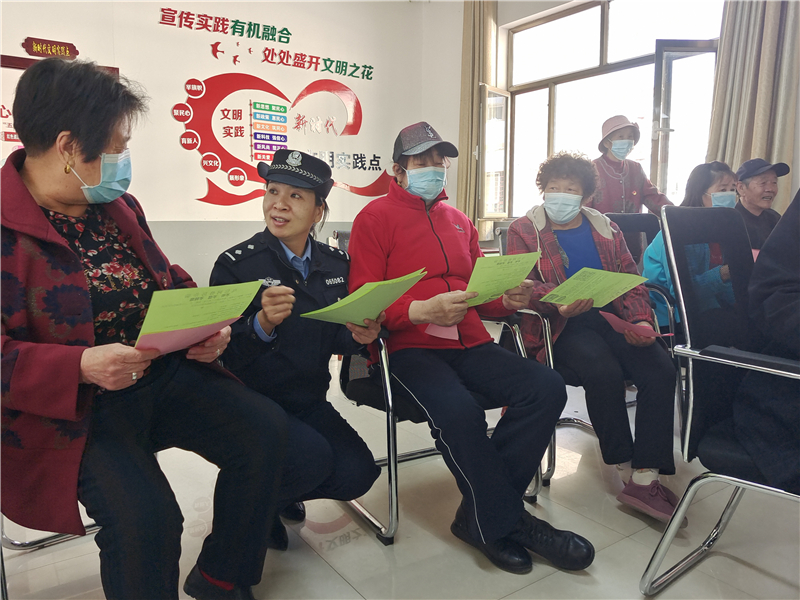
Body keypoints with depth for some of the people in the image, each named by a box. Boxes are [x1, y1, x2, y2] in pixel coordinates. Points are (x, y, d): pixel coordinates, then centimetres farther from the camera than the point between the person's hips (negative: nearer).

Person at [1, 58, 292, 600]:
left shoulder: (120, 205, 12)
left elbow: (169, 282, 18)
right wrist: (80, 367, -29)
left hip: (164, 374, 7)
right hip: (71, 405, -6)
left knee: (265, 428, -8)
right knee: (144, 512, -29)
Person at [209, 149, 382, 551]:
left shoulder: (337, 263, 4)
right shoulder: (237, 263, -10)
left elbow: (336, 340, 8)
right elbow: (224, 352, -14)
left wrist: (358, 337, -15)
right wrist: (263, 324, -33)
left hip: (310, 402, 5)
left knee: (359, 472, -11)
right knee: (313, 456, -28)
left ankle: (279, 493, 21)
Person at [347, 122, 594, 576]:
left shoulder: (459, 220, 23)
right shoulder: (376, 218, 3)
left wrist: (507, 299, -1)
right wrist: (422, 310, -22)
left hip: (469, 343, 6)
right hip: (409, 347, -6)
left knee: (547, 388, -18)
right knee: (458, 409, -35)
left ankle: (481, 514, -7)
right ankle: (507, 522, -8)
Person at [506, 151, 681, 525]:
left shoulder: (605, 229, 19)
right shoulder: (524, 230, 7)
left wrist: (641, 320, -5)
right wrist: (559, 303, -26)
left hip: (611, 319, 4)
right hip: (561, 327, -4)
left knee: (660, 367, -23)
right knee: (604, 370, -32)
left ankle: (646, 479, -18)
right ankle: (626, 466, -9)